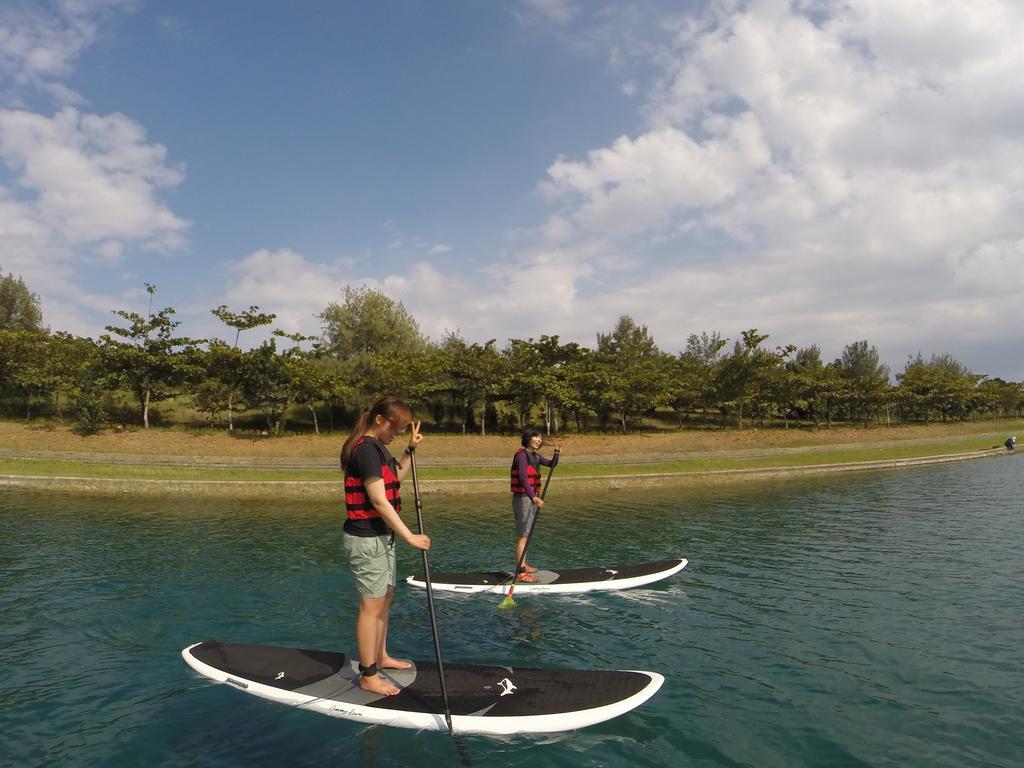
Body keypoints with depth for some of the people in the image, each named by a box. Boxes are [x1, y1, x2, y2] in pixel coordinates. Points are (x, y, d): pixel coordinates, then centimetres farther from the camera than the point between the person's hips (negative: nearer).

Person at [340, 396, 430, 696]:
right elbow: (379, 501, -23)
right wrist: (409, 536, -20)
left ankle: (380, 656, 36)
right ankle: (369, 676, 8)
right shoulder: (366, 449, -20)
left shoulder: (376, 447, 11)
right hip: (366, 539, -10)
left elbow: (396, 477, 25)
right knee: (372, 605, -2)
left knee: (385, 598, 20)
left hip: (380, 536, 10)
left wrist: (410, 449, 12)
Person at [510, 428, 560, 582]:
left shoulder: (534, 455, 12)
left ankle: (523, 565, 30)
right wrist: (533, 497, -38)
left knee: (526, 533, 18)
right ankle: (521, 573, -8)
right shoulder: (522, 455, -17)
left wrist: (556, 455, -8)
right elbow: (523, 478, -28)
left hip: (531, 498, 10)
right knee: (523, 536, -9)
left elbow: (551, 464, 13)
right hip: (523, 499, -10)